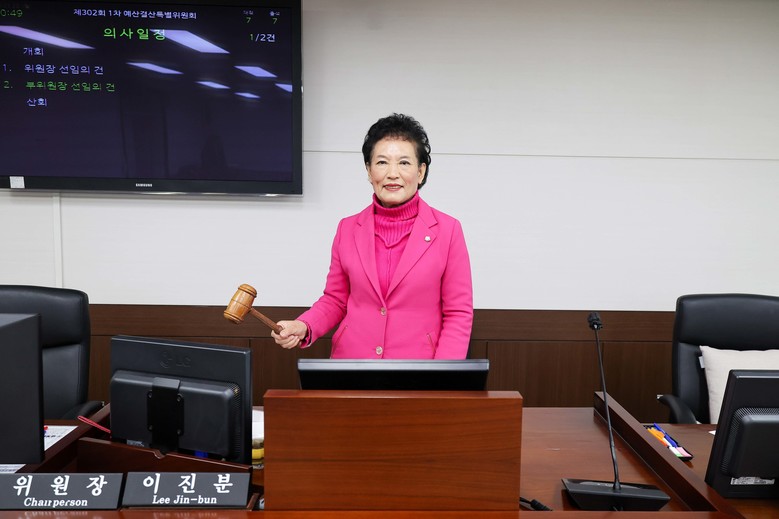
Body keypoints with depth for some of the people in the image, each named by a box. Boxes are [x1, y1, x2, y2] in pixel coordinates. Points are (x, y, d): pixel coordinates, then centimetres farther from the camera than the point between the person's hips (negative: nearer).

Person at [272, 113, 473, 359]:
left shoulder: (447, 230, -6)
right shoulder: (348, 228, 2)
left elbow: (459, 313, -5)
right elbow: (335, 300, 10)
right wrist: (302, 328, -9)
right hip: (351, 359, 2)